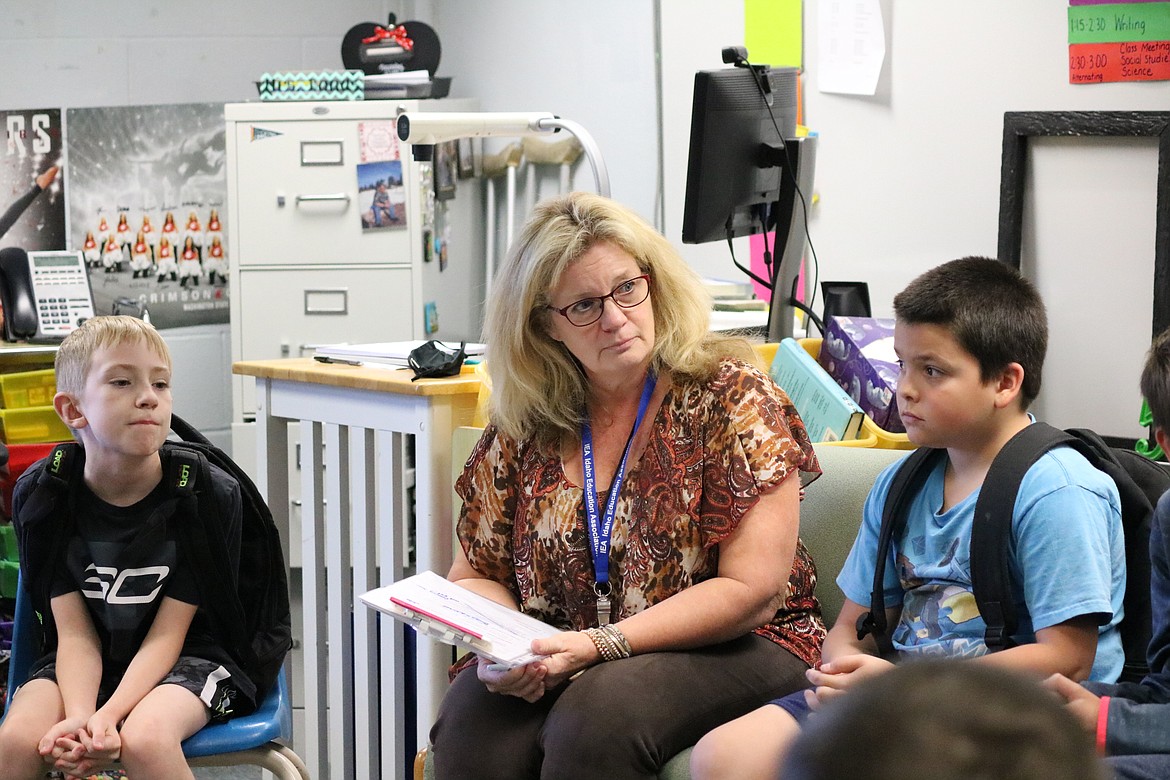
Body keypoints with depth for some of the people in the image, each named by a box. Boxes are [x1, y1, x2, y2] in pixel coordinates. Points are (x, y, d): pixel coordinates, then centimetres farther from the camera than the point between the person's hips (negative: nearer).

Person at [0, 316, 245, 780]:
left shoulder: (211, 495, -14)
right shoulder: (39, 493, -9)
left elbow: (166, 635, -15)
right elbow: (74, 633, -11)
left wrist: (108, 717, -31)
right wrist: (80, 718, -31)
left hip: (186, 659, -2)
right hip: (83, 663, 2)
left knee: (144, 738, -33)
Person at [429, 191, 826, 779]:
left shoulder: (731, 397, -5)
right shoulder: (523, 426, 6)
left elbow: (751, 590, -12)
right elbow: (476, 574, 13)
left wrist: (601, 644, -20)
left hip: (727, 651, -3)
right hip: (556, 666, 3)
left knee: (599, 712, -35)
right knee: (473, 715, -30)